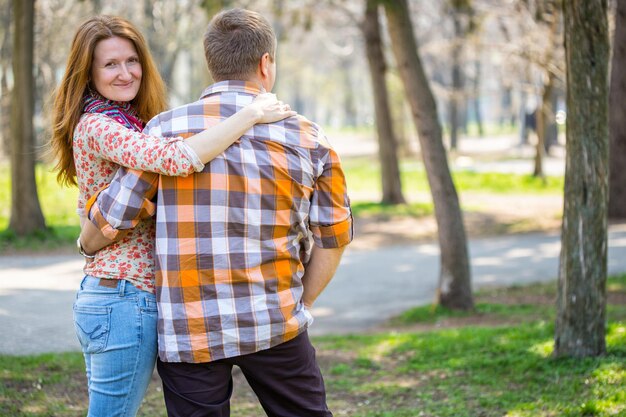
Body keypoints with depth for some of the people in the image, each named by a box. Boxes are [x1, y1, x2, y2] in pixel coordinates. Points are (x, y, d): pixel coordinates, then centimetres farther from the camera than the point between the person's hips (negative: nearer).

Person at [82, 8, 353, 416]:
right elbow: (334, 235, 5)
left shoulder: (166, 129, -4)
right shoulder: (307, 138, 0)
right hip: (276, 323, 1)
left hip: (188, 333, 0)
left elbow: (110, 222, -3)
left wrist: (87, 246, 19)